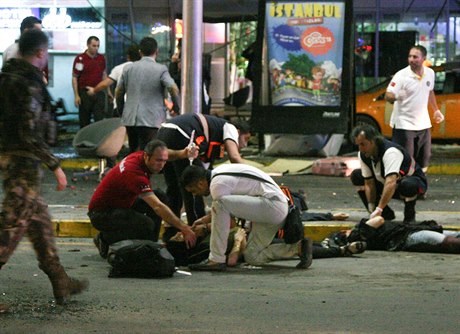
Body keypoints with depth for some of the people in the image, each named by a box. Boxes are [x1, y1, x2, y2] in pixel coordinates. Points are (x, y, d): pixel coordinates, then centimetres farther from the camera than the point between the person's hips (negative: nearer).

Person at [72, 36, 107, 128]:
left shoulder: (101, 58, 8)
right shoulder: (80, 58, -5)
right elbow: (74, 78, -5)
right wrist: (76, 95, -10)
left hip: (98, 93, 3)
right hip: (84, 92, -3)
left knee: (100, 119, -6)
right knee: (84, 121, 5)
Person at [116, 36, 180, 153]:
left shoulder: (128, 68, 9)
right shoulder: (161, 69, -5)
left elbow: (118, 92, 13)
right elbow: (173, 88, -17)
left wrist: (121, 111, 27)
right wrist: (176, 108, -1)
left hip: (130, 120, 4)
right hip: (151, 120, -4)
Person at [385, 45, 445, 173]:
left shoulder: (430, 73, 1)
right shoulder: (401, 75, -17)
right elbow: (388, 96, -25)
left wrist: (436, 110, 23)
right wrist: (393, 97, -47)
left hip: (423, 124, 6)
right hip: (404, 123, -6)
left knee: (424, 158, 15)